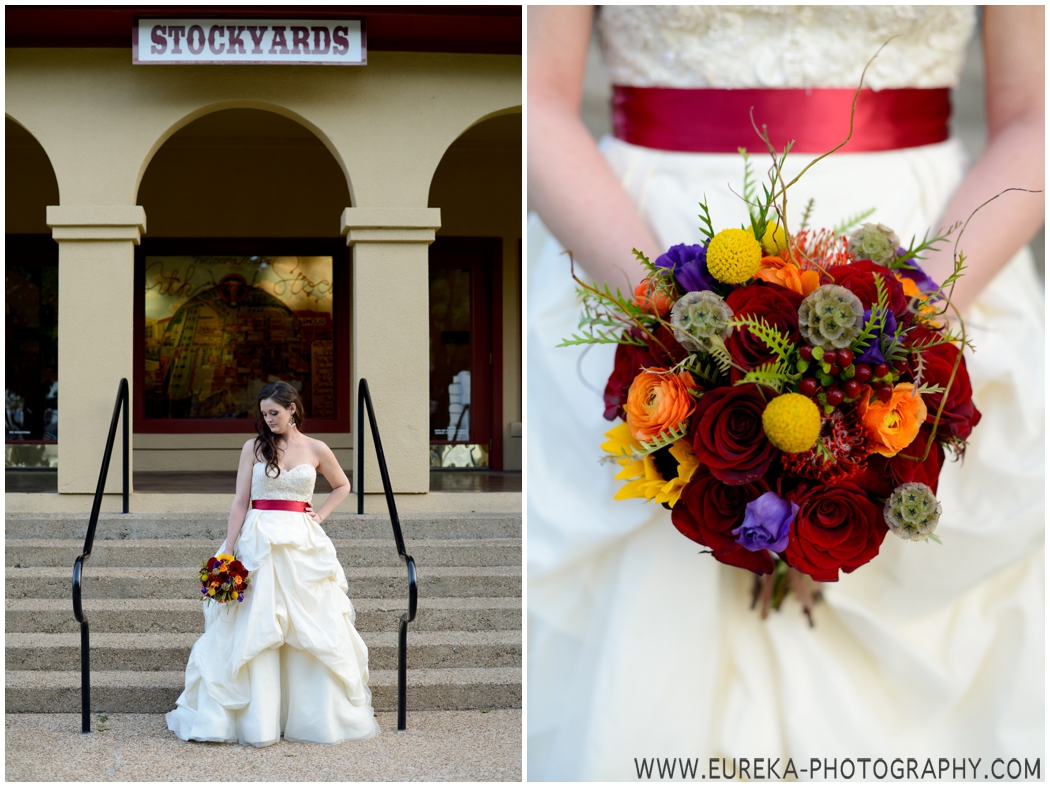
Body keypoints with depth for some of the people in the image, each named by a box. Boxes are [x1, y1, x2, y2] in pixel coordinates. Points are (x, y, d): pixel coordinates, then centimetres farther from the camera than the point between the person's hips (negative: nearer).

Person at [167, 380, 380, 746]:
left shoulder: (316, 449, 6)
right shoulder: (254, 447, 3)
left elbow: (342, 486, 22)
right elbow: (240, 501, 0)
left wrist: (320, 515, 6)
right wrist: (228, 552, -6)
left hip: (303, 547, 1)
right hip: (259, 544, -1)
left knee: (311, 630, 1)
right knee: (255, 631, -3)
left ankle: (317, 716, 12)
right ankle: (257, 719, 1)